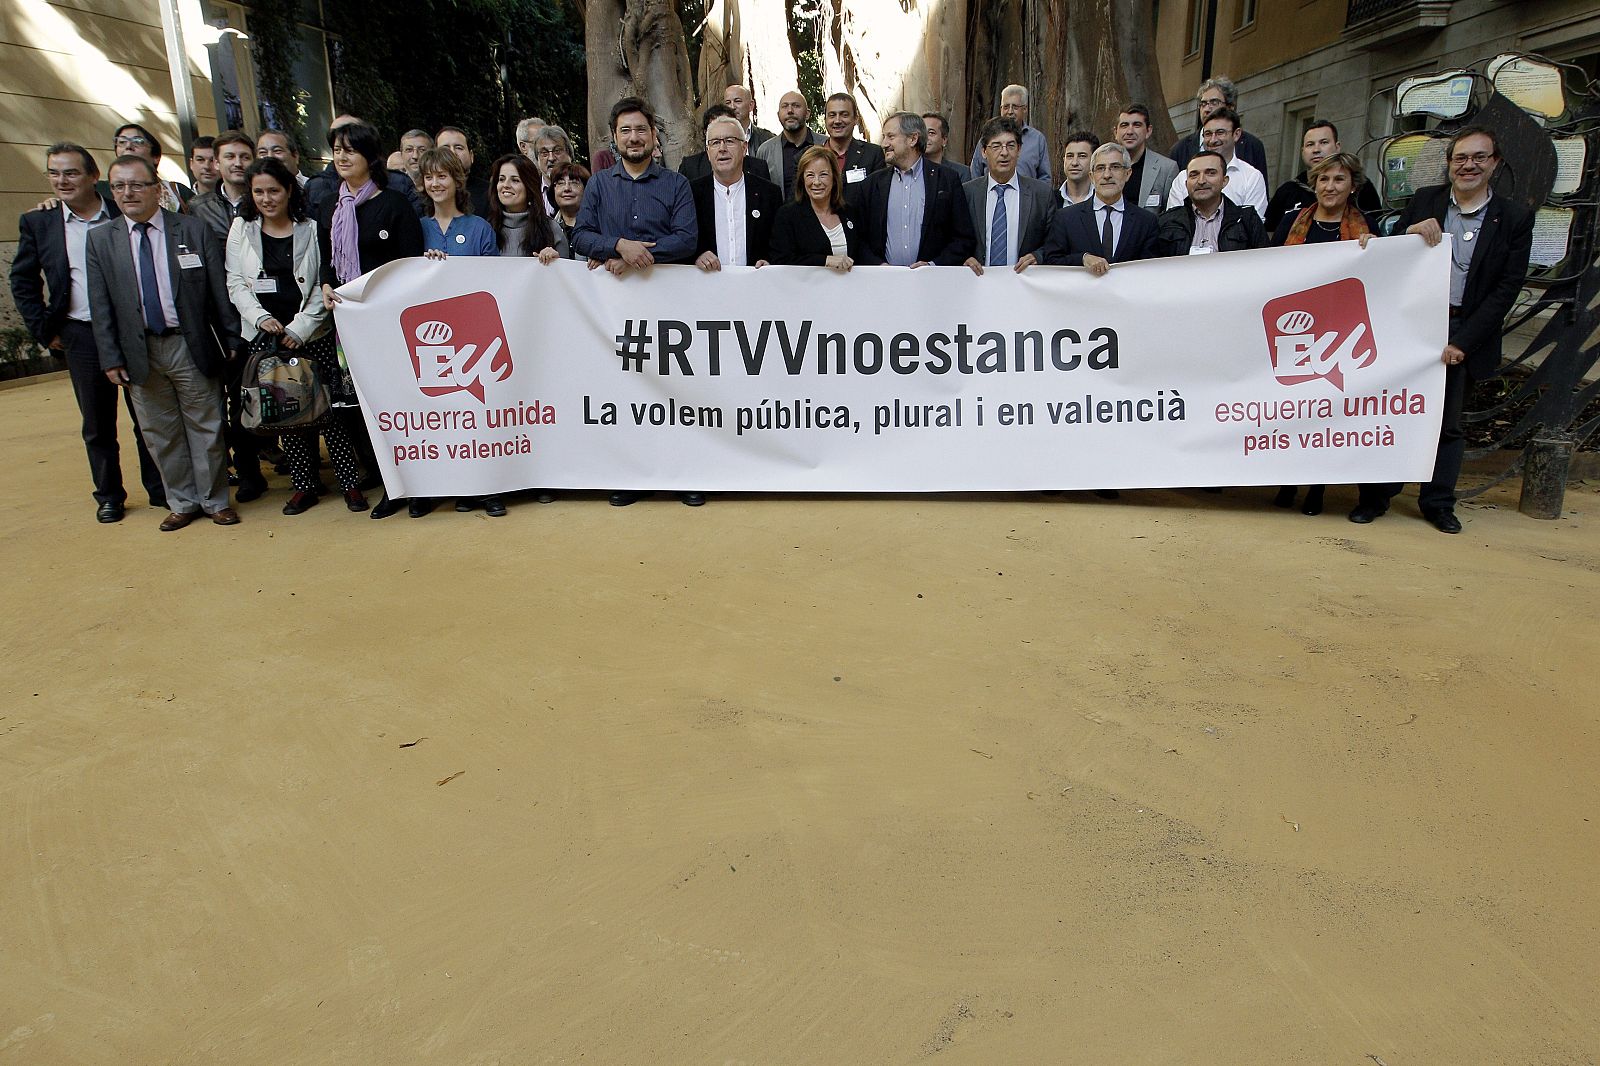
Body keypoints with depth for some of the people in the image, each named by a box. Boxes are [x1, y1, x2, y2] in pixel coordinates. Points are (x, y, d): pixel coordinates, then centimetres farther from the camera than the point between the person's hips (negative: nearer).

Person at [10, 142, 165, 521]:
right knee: (97, 423, 8)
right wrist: (45, 330, 3)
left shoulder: (124, 216, 1)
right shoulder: (38, 223, 5)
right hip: (81, 337, 1)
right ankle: (108, 495, 20)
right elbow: (23, 282, 10)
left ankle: (160, 489, 18)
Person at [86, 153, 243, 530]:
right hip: (139, 353, 3)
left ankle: (215, 500, 19)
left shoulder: (196, 231, -2)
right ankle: (182, 502, 23)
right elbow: (101, 306, 5)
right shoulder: (100, 239, 5)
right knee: (160, 433, 10)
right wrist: (111, 358, -1)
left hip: (190, 346, -2)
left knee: (205, 428, 5)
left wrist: (233, 343, -2)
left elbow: (220, 293, 0)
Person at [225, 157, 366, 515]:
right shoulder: (241, 228, 8)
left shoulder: (311, 229, 2)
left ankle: (350, 482, 4)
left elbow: (322, 286, -1)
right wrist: (261, 317, -10)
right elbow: (235, 283, 6)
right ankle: (304, 484, 15)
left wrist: (300, 328, -10)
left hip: (312, 335, -2)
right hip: (264, 336, 3)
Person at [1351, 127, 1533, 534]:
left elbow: (1508, 287, -2)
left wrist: (1463, 342, -10)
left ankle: (1438, 502, 21)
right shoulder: (1424, 201, 5)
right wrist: (1410, 234, -16)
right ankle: (1375, 496, 13)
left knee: (1447, 421, 9)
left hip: (1462, 333, 0)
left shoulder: (1514, 218, 1)